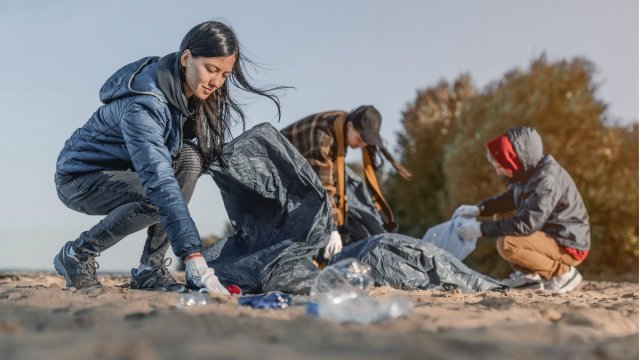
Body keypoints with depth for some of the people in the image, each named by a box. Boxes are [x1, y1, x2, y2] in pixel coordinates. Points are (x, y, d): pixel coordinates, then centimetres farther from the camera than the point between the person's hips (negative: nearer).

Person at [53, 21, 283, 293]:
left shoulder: (187, 90, -8)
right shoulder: (142, 105, -34)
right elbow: (159, 181, -43)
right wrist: (194, 259, -49)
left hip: (123, 171, 8)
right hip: (78, 178, -8)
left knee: (189, 158, -18)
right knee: (157, 198, -32)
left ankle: (149, 269, -10)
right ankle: (77, 254, -7)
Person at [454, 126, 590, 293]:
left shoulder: (547, 180, -27)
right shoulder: (530, 172, 2)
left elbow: (526, 224, -30)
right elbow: (509, 198, 19)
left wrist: (482, 229, -24)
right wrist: (479, 209, 2)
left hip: (569, 247, -10)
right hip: (549, 235, 10)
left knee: (506, 244, -27)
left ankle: (563, 272, -11)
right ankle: (530, 274, 10)